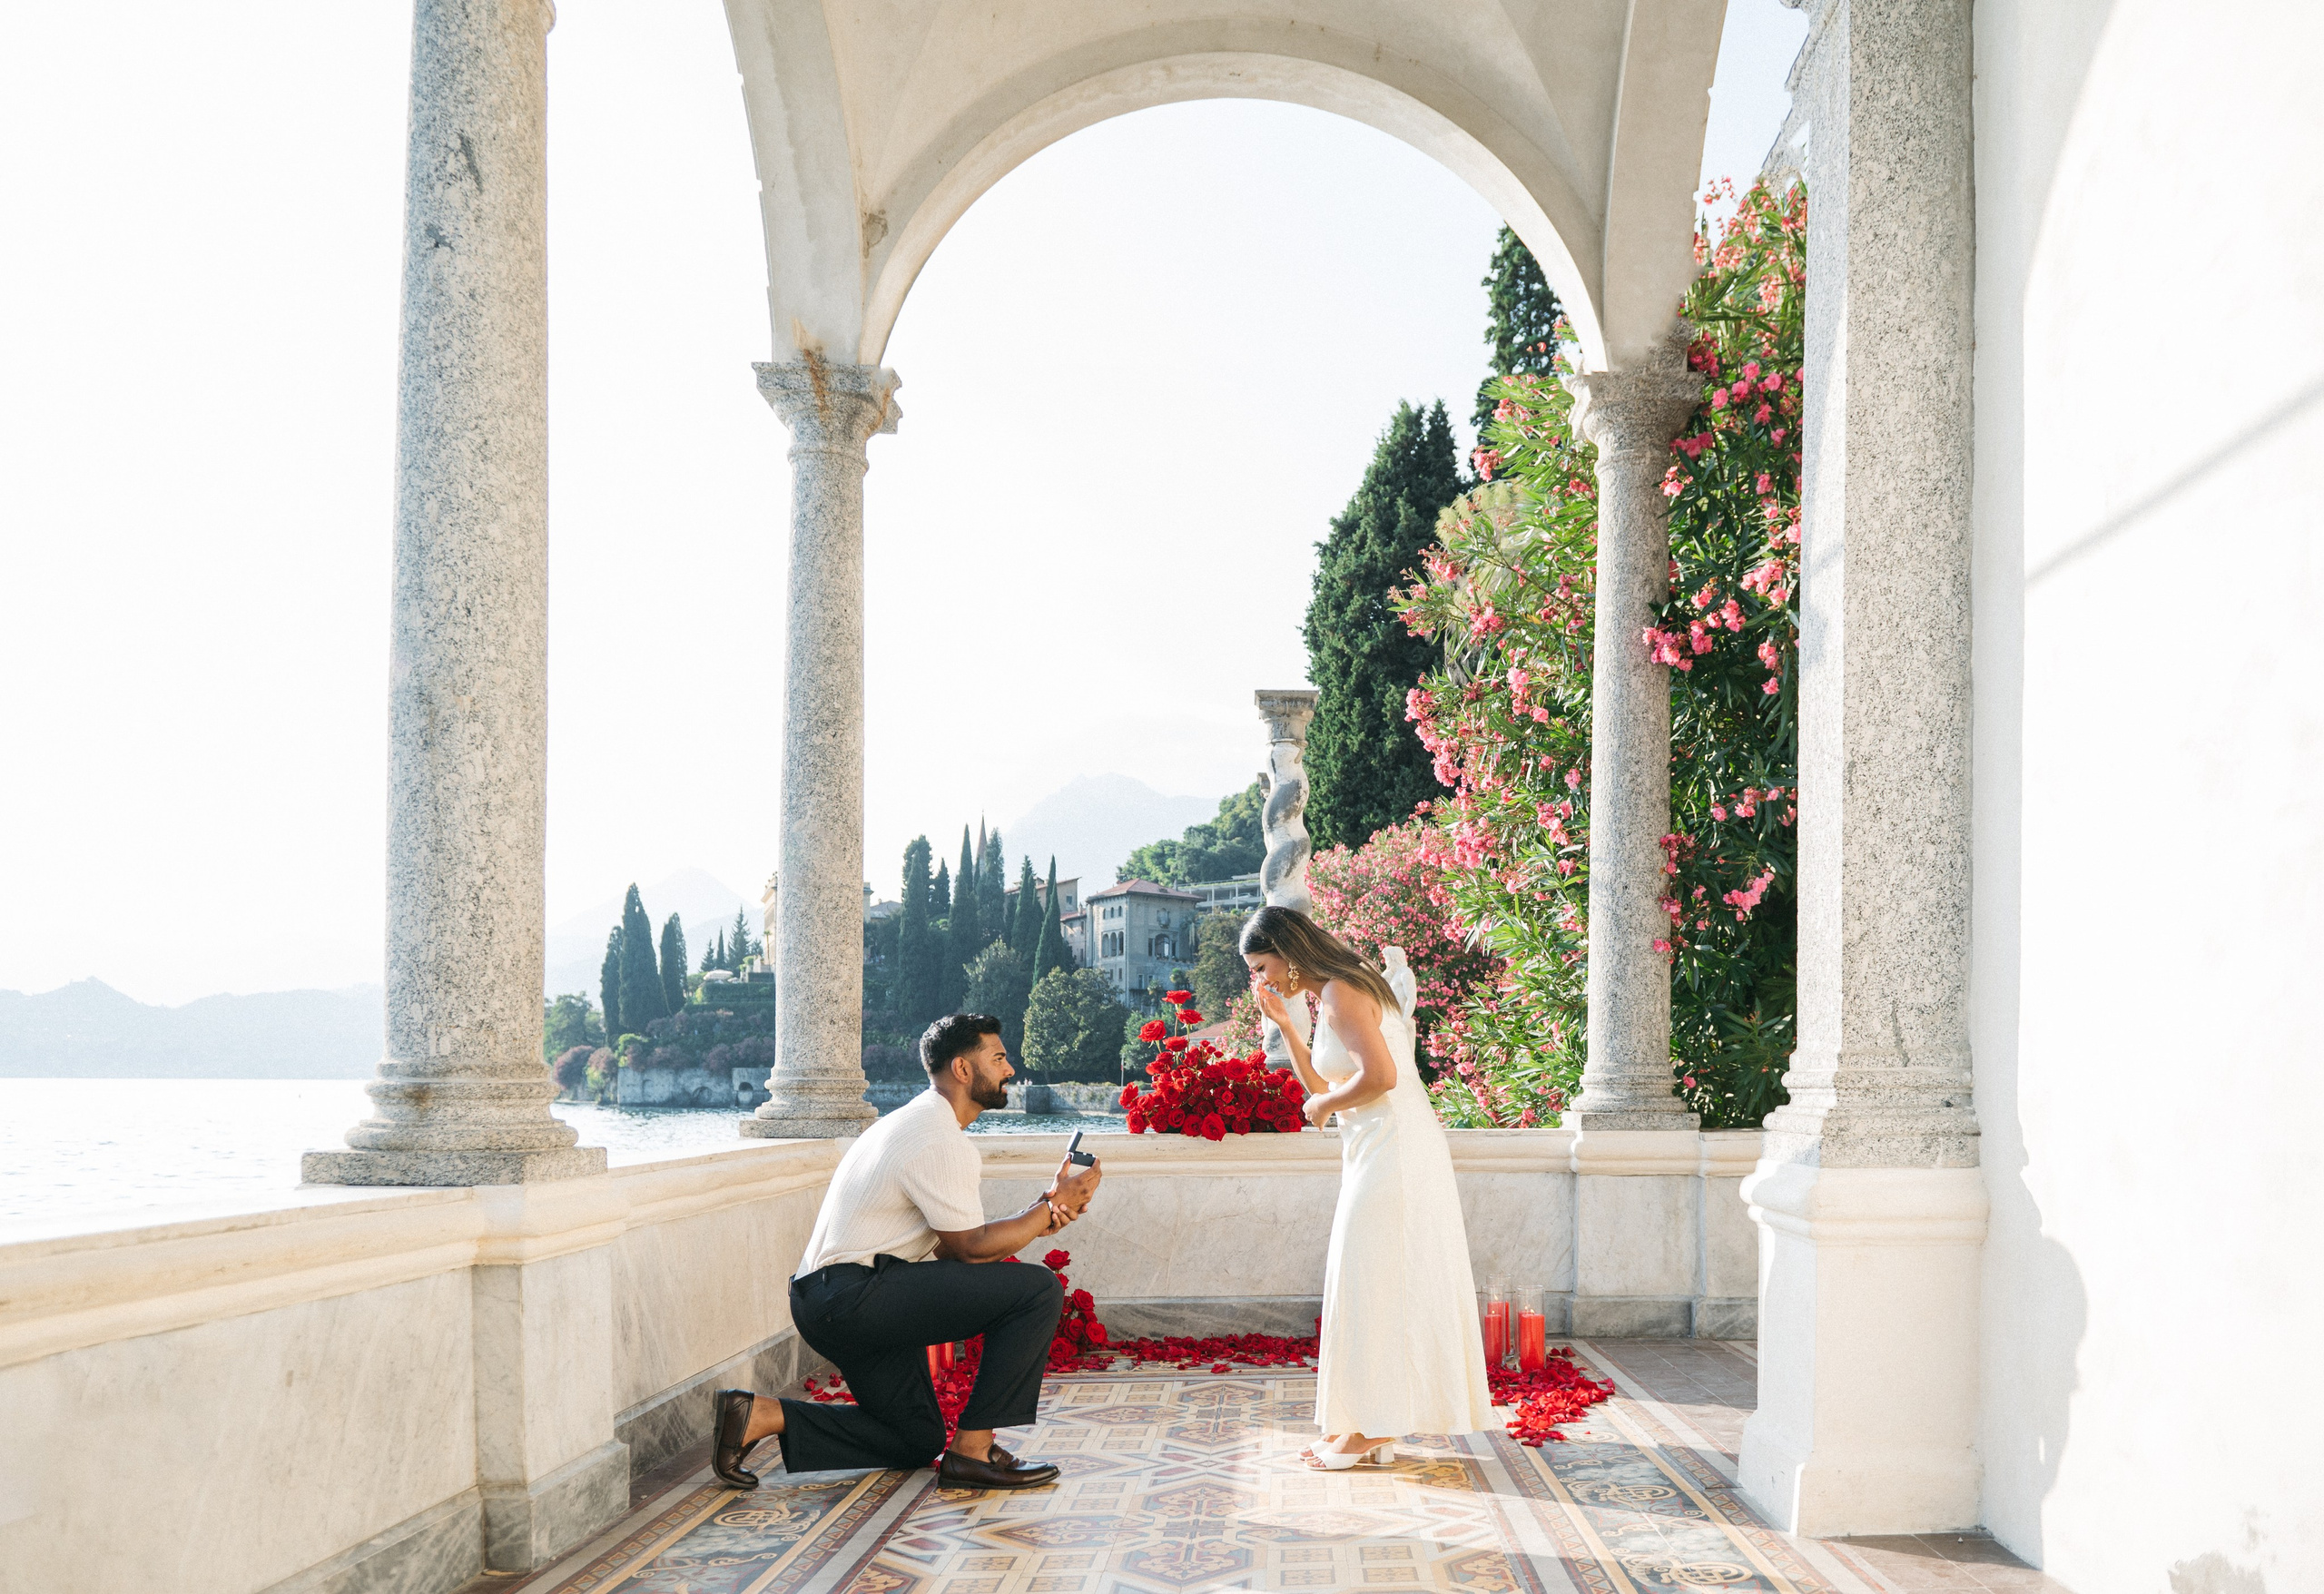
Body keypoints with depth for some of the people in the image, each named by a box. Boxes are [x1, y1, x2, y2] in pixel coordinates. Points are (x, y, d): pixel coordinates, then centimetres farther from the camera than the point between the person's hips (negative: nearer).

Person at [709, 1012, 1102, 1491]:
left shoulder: (919, 1122, 19)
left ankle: (760, 1416, 8)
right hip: (854, 1294, -11)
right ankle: (972, 1452, -8)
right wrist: (1056, 1206, -4)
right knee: (1038, 1288, -13)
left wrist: (1035, 1219, 5)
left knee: (918, 1441, 19)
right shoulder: (941, 1140, -15)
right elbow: (969, 1248, -11)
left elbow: (953, 1241, 16)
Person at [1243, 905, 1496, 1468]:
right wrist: (1283, 1022, 14)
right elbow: (1320, 1085, 21)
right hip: (1382, 1152, 10)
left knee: (1372, 1283, -5)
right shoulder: (1333, 995, 16)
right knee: (1380, 1286, 12)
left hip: (1392, 1153, -10)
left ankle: (1371, 1427, 1)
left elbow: (1381, 1076, -25)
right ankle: (1373, 1425, 17)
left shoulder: (1341, 993, -14)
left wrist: (1325, 1105, -9)